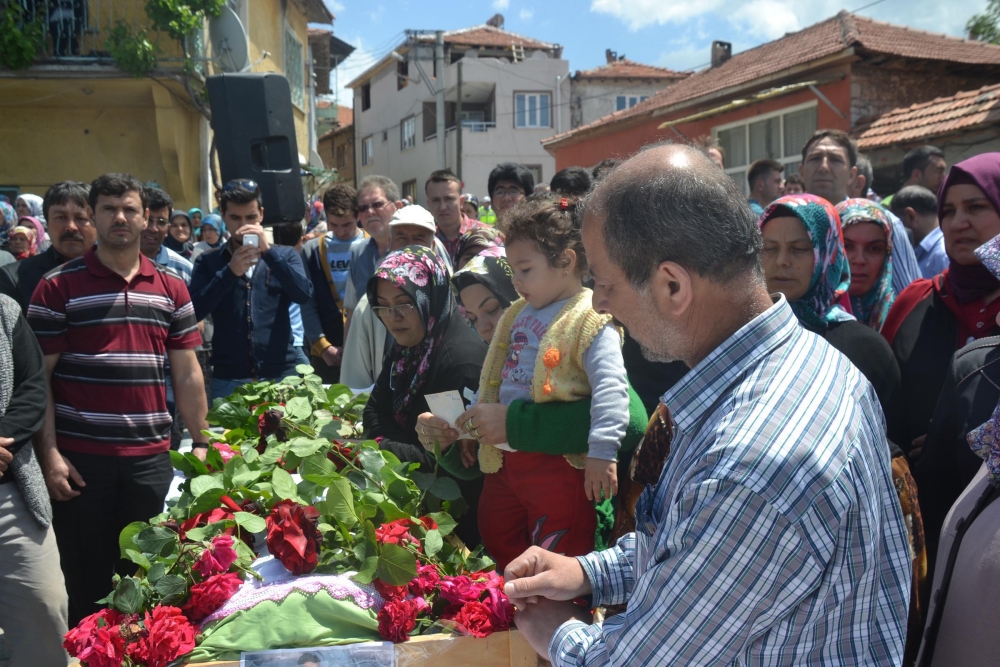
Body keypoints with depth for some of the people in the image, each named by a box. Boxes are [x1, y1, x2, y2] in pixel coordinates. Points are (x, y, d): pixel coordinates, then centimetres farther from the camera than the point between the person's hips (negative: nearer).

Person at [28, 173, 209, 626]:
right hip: (80, 457, -2)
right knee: (86, 581, 10)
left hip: (151, 457, 3)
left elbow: (187, 374, 9)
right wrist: (49, 453, -10)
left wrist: (200, 442, 5)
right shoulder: (58, 287, -1)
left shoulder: (172, 289, 8)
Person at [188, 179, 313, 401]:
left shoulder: (285, 255, 8)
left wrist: (268, 251, -16)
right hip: (228, 378, 0)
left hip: (281, 375, 0)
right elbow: (194, 312, -6)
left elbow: (303, 295, -9)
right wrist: (230, 272, -16)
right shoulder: (209, 262, 7)